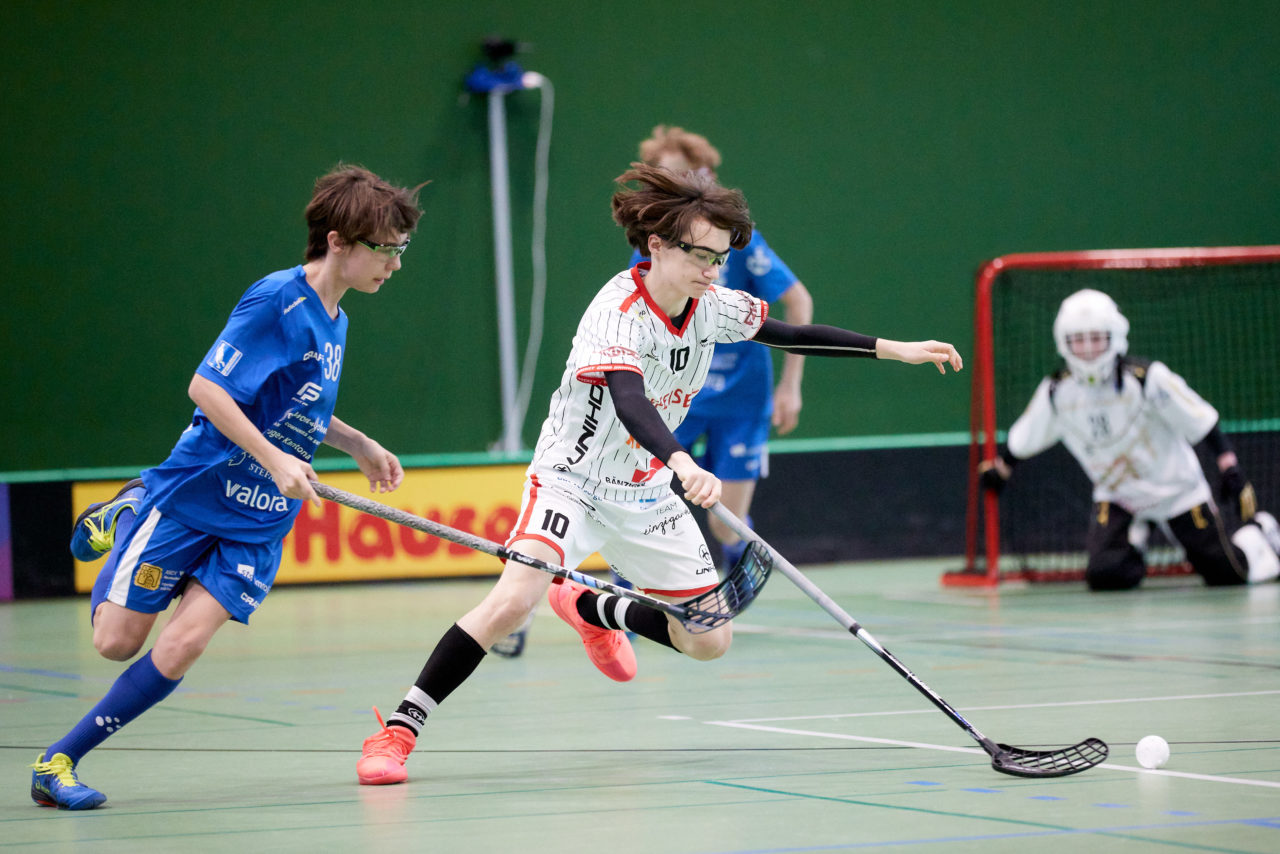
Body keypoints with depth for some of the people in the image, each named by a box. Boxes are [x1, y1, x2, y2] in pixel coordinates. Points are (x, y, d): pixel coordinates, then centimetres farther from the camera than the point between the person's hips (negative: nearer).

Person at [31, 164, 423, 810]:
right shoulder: (277, 301, -16)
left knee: (180, 647, -11)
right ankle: (124, 519, 29)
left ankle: (60, 761, -1)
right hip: (193, 493, -6)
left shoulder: (332, 320, 10)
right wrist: (275, 458, -27)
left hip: (260, 523, 6)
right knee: (117, 641, 1)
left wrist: (357, 444, 16)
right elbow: (206, 387, -21)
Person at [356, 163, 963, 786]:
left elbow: (790, 334, 12)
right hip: (573, 479, -7)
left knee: (709, 641, 8)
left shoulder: (714, 307, -4)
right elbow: (629, 401, -44)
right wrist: (684, 465, -61)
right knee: (512, 601, -30)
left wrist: (892, 349, 8)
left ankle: (591, 607, 36)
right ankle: (399, 729, -22)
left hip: (649, 494, 7)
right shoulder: (617, 314, -26)